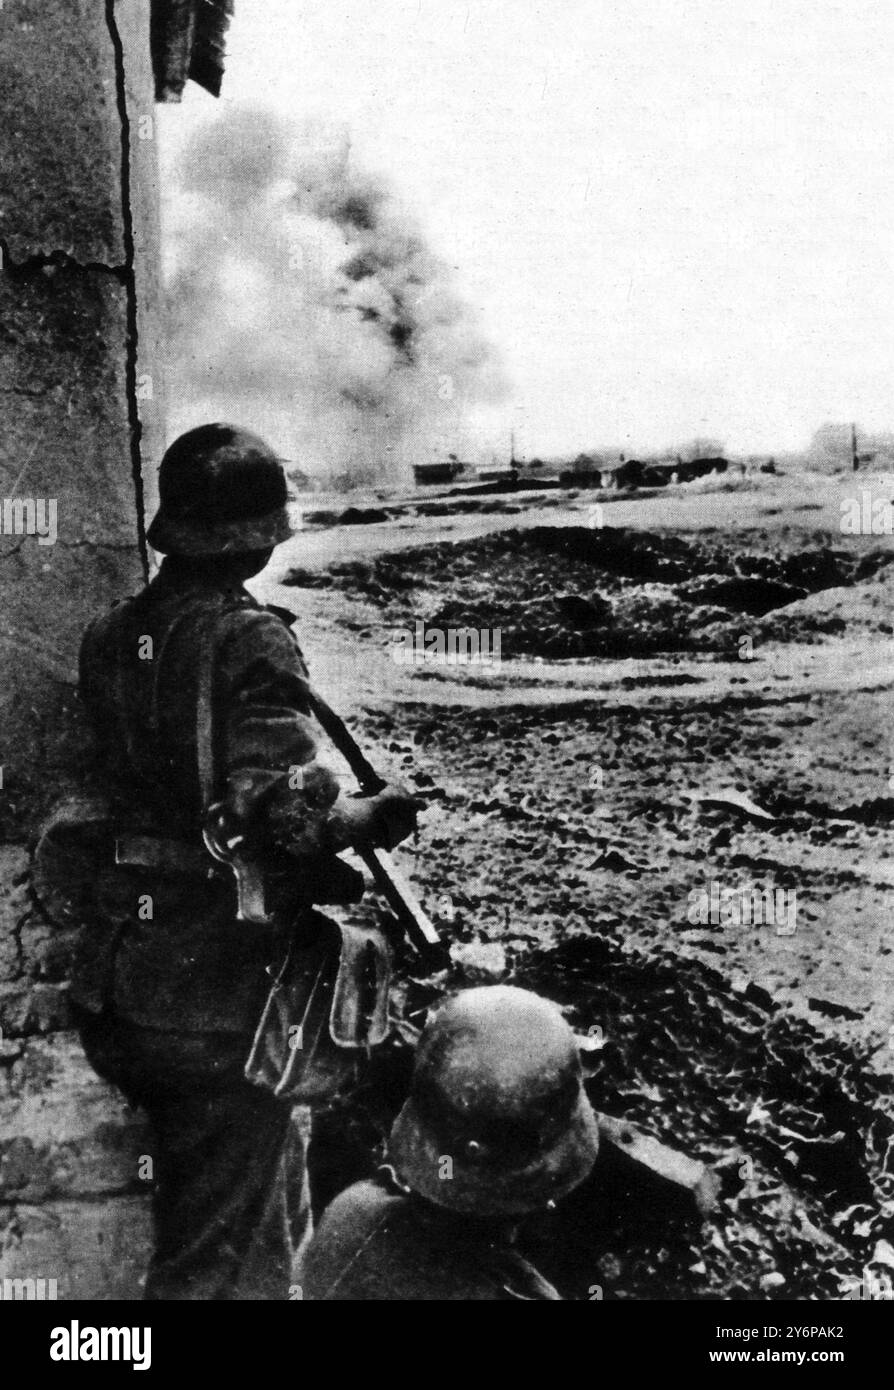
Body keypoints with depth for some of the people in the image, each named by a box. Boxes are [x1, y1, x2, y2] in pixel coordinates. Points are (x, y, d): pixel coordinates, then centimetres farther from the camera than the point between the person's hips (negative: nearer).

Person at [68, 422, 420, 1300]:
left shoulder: (109, 638, 5)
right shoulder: (249, 640, -16)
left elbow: (112, 792, 8)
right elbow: (287, 808, -24)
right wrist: (375, 816, -5)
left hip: (125, 974, 7)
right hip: (222, 988, -7)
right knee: (228, 1253, 7)